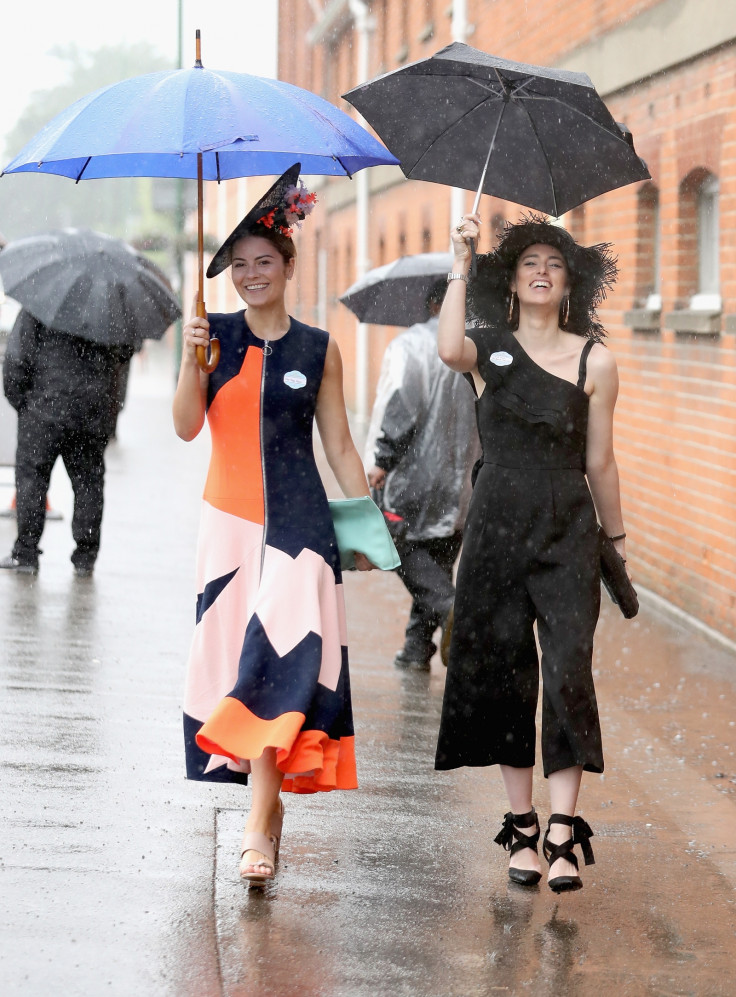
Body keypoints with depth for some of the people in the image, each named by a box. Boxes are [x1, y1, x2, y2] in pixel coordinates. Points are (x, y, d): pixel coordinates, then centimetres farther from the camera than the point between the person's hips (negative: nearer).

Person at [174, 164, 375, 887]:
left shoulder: (318, 350, 6)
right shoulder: (214, 335, 6)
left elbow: (339, 446, 9)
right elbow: (186, 426, -3)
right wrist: (192, 360, -18)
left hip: (298, 521, -2)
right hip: (229, 518, 2)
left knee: (282, 657, -15)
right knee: (236, 656, 4)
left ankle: (259, 823, -20)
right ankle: (268, 803, 19)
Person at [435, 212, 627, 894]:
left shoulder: (594, 362, 4)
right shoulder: (488, 348, 4)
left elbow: (600, 463, 9)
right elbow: (449, 350, -22)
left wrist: (616, 542, 13)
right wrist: (459, 265, -17)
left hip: (567, 530, -1)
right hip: (498, 525, 1)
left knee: (567, 670, -10)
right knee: (503, 670, 3)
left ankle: (562, 836, -11)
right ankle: (521, 827, 13)